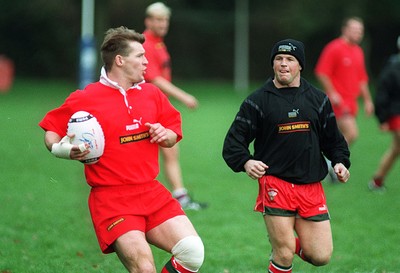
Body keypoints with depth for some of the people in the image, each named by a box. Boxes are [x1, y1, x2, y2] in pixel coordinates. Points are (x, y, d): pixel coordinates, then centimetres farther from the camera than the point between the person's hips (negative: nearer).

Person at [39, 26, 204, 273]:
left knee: (193, 253, -13)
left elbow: (173, 134, 22)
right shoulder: (84, 99, -5)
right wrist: (66, 150, -16)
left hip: (153, 193, 5)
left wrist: (165, 135, -2)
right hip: (111, 199, -5)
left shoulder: (152, 94, 11)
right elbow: (51, 131, 5)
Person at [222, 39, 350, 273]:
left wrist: (341, 162, 2)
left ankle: (292, 243, 29)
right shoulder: (257, 101, 1)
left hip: (312, 187, 3)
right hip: (275, 184, -3)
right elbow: (234, 141, -1)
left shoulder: (318, 99, 12)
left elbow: (333, 139, 19)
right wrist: (245, 162, -19)